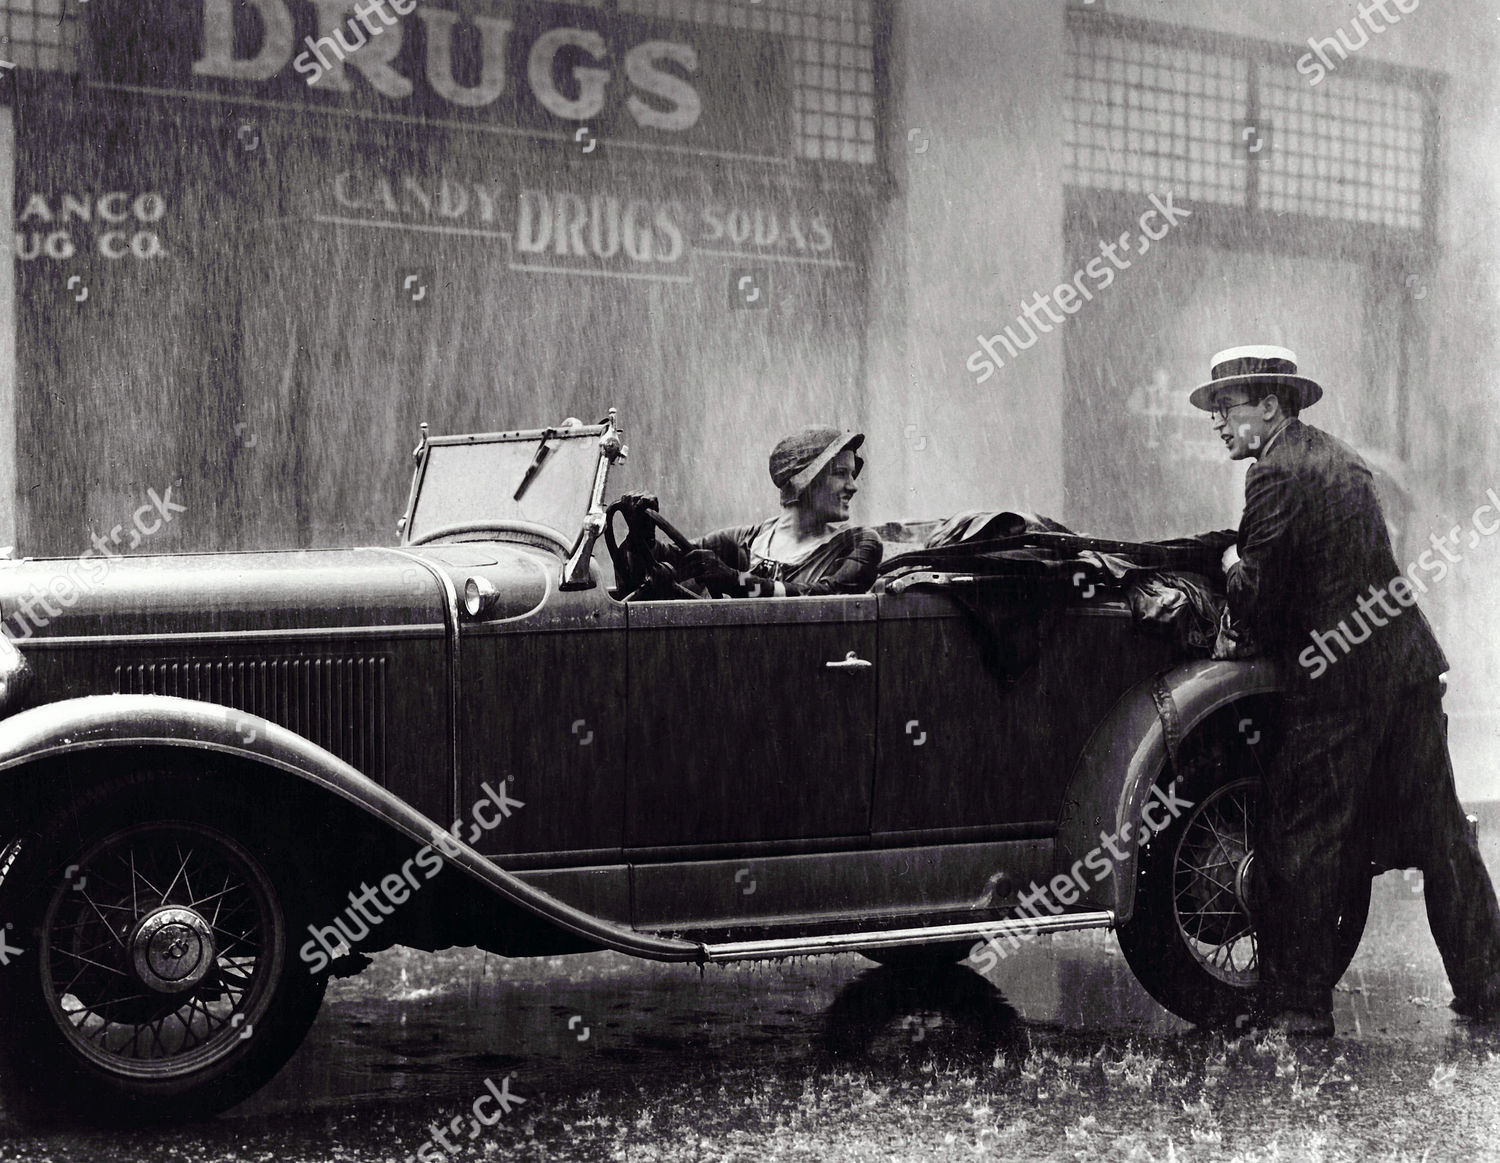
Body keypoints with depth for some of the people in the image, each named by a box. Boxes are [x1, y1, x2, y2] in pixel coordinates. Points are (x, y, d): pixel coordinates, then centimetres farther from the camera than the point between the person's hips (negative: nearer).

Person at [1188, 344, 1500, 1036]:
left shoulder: (1277, 475, -12)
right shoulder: (1339, 460, 15)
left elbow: (1256, 603, -16)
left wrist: (1233, 571, 4)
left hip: (1335, 684, -9)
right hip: (1410, 667, 9)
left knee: (1299, 847, 1)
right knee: (1440, 834, 14)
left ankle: (1299, 1007, 6)